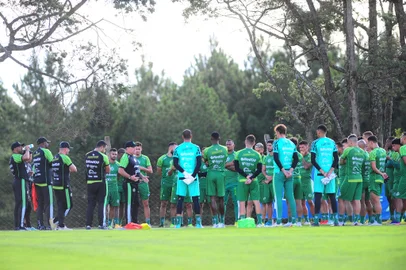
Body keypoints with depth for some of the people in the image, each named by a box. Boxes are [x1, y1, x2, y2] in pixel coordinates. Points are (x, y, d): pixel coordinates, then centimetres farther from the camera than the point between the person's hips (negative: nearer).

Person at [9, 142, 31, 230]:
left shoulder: (14, 158, 21)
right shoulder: (15, 156, -11)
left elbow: (28, 159, 30)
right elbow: (26, 158, -29)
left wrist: (29, 151, 19)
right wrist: (27, 150, -12)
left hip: (16, 182, 11)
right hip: (21, 181, -11)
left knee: (18, 204, 12)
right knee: (23, 204, -13)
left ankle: (16, 225, 13)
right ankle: (20, 226, -17)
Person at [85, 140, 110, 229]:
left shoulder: (87, 156, 6)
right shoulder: (103, 156, -9)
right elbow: (108, 170, -1)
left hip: (90, 183, 4)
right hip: (100, 182, -4)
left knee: (90, 204, 8)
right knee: (101, 204, 2)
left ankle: (88, 224, 4)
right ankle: (101, 224, -2)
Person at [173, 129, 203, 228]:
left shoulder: (178, 148, 3)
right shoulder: (196, 148, 0)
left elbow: (175, 164, -4)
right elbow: (199, 163, -8)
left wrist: (184, 173, -6)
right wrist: (192, 175, -7)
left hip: (181, 177, 1)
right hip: (193, 177, -1)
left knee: (180, 199, 4)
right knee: (195, 199, 4)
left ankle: (178, 223, 0)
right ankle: (198, 222, 2)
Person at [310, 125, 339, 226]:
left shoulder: (315, 143, -4)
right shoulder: (332, 142, 8)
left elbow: (313, 160, -9)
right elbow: (336, 159, 4)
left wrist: (322, 172, -7)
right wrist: (330, 171, -3)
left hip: (319, 173, -3)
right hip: (330, 173, 3)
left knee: (318, 195, -2)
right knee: (332, 196, 7)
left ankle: (316, 219, -5)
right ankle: (335, 219, 5)